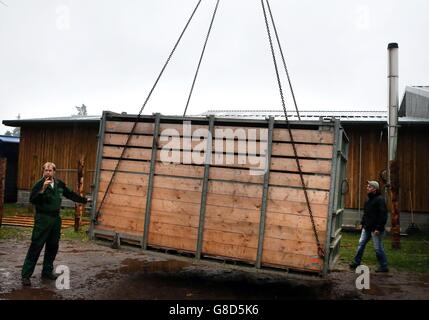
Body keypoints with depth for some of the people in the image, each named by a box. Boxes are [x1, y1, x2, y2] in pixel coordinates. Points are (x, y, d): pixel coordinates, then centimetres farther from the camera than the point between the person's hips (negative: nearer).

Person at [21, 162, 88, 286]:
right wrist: (43, 190, -30)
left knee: (53, 247, 12)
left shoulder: (59, 184, 9)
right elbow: (32, 199, -19)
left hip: (56, 219, 6)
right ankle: (25, 275, 1)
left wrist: (84, 200, 30)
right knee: (36, 246, -6)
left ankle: (47, 272, 25)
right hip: (42, 219, -6)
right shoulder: (40, 184, -8)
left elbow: (70, 194, 22)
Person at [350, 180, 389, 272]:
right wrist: (362, 223, 13)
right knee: (361, 244, 10)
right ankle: (356, 262, 19)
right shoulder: (369, 199, 13)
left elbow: (383, 215, -19)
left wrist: (379, 228, -22)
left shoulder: (380, 199, -15)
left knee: (378, 248, 0)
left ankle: (384, 267, 13)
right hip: (366, 228, 9)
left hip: (375, 229, -9)